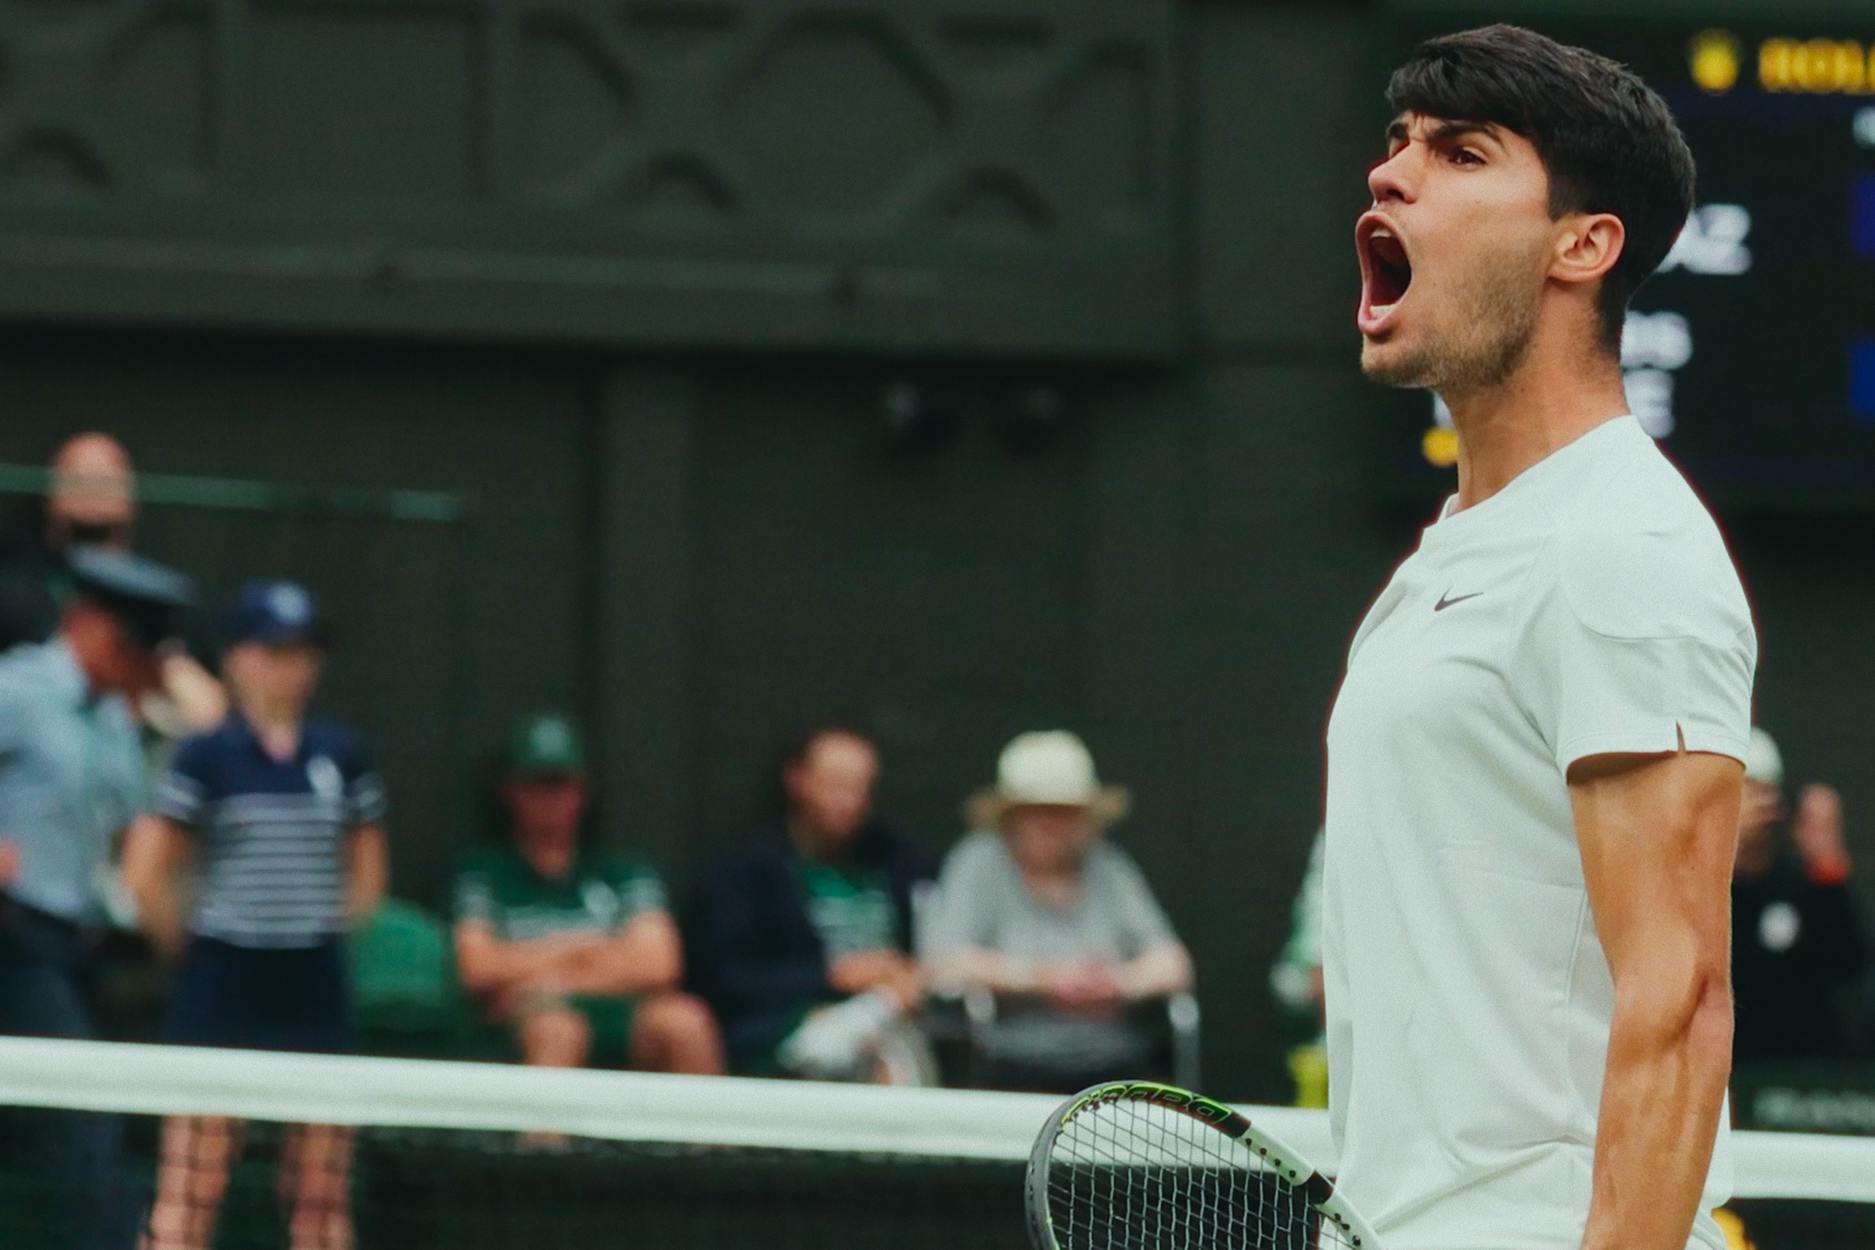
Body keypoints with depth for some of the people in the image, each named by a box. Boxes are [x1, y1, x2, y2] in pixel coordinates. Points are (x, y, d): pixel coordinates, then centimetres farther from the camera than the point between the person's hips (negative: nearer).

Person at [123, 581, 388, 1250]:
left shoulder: (340, 755, 7)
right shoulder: (208, 756, -5)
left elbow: (367, 868, 18)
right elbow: (145, 874, -4)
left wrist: (329, 928, 8)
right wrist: (188, 942, -2)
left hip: (315, 990, 4)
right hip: (221, 988, -4)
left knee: (321, 1183, 5)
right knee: (191, 1185, -6)